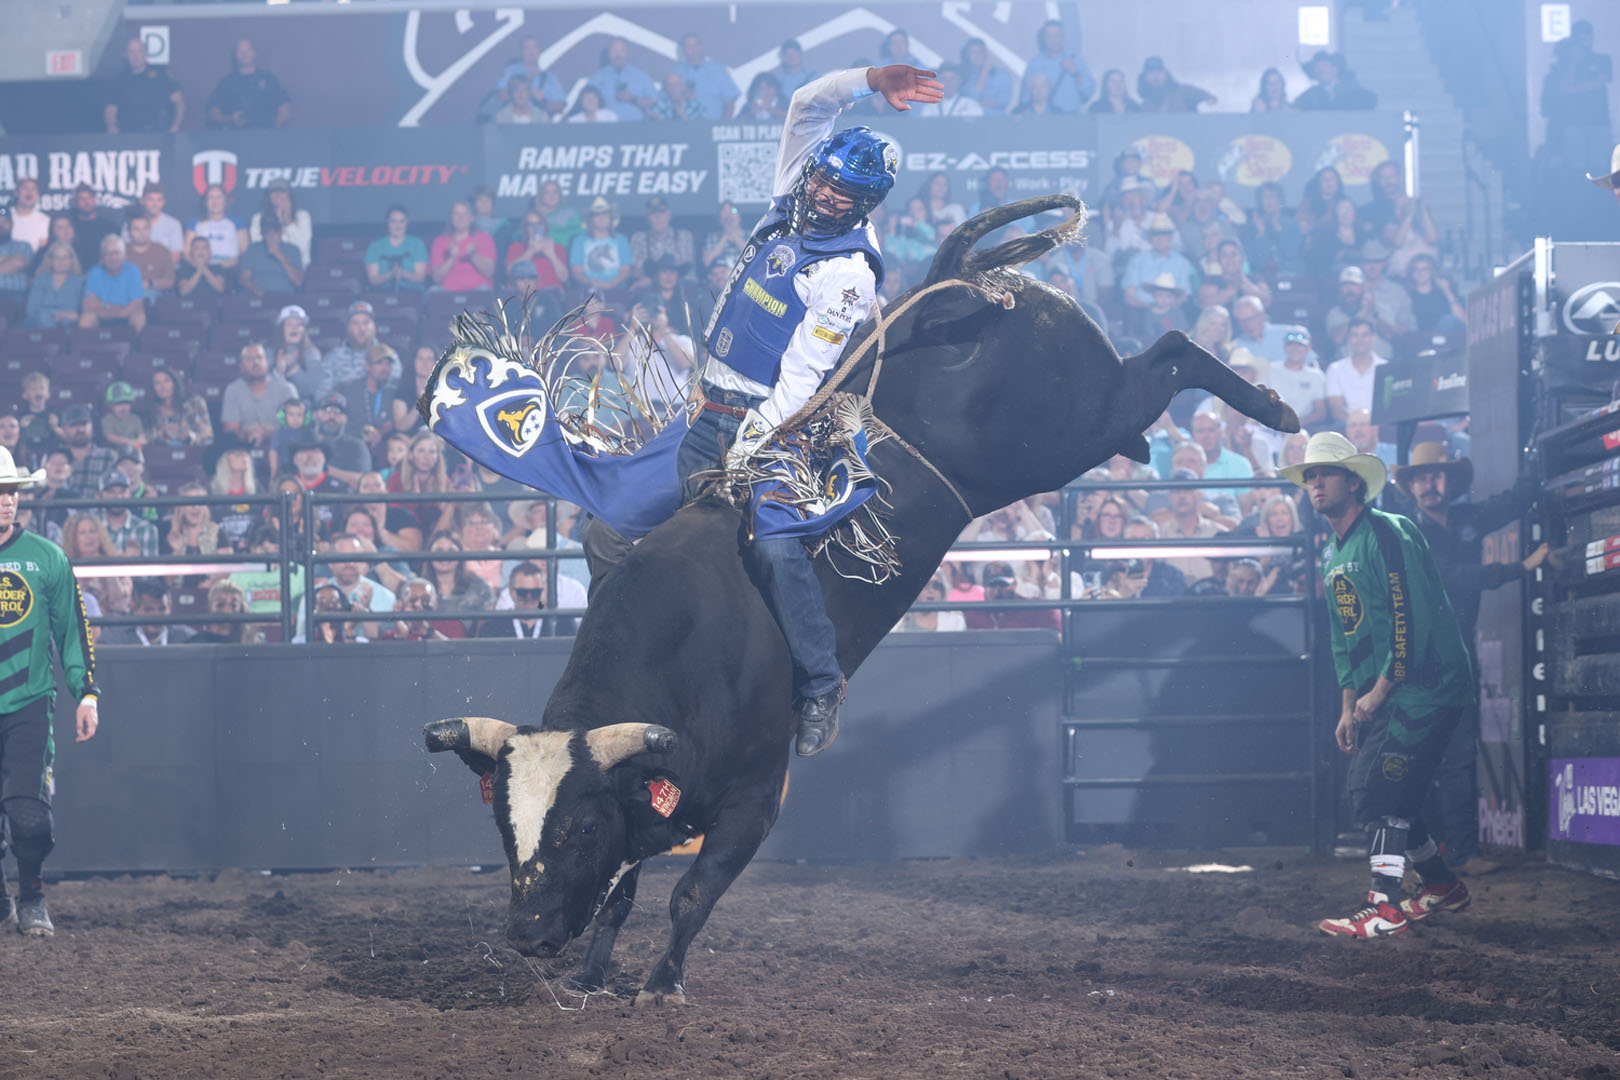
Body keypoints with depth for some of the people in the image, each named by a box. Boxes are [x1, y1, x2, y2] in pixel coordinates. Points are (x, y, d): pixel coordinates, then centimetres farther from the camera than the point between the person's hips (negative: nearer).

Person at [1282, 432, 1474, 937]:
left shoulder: (1386, 534, -14)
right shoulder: (1332, 555, 15)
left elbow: (1412, 618, -20)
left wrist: (1379, 691, -18)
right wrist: (1349, 708, 15)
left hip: (1427, 683, -9)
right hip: (1379, 694, 9)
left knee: (1382, 790, -16)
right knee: (1372, 795, 10)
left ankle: (1384, 907, -15)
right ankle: (1441, 886, 25)